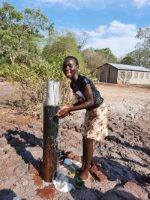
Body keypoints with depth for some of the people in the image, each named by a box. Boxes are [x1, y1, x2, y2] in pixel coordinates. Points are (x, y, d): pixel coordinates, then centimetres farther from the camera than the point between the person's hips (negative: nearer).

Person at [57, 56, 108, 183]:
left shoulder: (83, 81, -28)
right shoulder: (72, 84, -2)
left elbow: (90, 101, -35)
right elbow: (81, 100, 5)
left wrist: (70, 109, -39)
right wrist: (69, 108, -8)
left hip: (99, 110, -8)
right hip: (90, 111, 9)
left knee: (88, 140, -3)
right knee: (85, 139, 15)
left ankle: (86, 169, 17)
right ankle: (84, 164, 34)